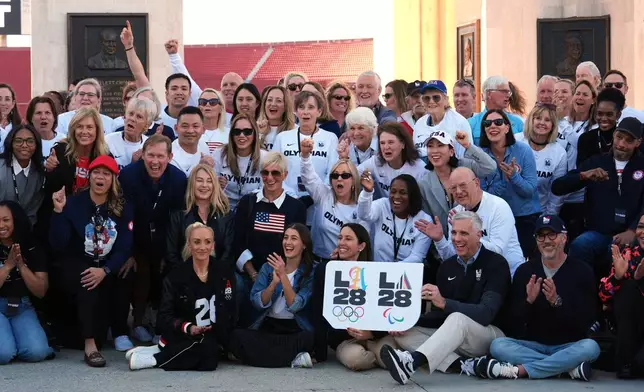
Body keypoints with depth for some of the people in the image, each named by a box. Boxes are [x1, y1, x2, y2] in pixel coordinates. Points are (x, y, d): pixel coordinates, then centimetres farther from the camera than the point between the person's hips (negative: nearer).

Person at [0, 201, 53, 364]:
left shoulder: (32, 249, 2)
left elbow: (41, 292, -3)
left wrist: (21, 265, -16)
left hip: (22, 307, 2)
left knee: (36, 352, -23)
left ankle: (14, 336, 8)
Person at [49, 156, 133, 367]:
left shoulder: (122, 208, -2)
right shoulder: (74, 203, -9)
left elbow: (124, 247, -11)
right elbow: (58, 245, -19)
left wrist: (104, 271, -27)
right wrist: (58, 211, -31)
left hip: (108, 270, 3)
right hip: (75, 269, -3)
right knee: (87, 281, -33)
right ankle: (90, 345, -34)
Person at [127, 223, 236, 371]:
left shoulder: (224, 273, 3)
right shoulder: (176, 276, -3)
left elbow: (229, 311, 4)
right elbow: (165, 316, -7)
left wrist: (221, 339, -11)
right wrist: (188, 328, -25)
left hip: (214, 337, 3)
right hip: (181, 337, -3)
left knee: (209, 361, -31)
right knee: (206, 346, -35)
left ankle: (155, 356, -17)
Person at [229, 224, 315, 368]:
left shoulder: (311, 272, -1)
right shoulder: (268, 267, 7)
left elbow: (295, 306, -14)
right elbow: (257, 303, -5)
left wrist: (283, 276, -23)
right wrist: (274, 282, -21)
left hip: (296, 328, -3)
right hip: (267, 326, 3)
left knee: (312, 337, -37)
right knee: (236, 336, -28)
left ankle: (261, 353, -23)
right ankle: (294, 358, -25)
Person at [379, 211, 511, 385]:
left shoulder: (496, 264, -10)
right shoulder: (447, 266, 8)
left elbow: (486, 313, -24)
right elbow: (439, 312, 8)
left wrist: (444, 303, -37)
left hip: (488, 334, -6)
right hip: (453, 335, 6)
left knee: (457, 319, -38)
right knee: (403, 333, -15)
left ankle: (413, 361, -59)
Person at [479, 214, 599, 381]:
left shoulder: (581, 271, -2)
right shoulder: (524, 271, 5)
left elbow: (585, 322, -10)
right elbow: (514, 321, 0)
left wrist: (556, 301, -24)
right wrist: (529, 300, -19)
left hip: (568, 347, -2)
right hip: (532, 345, 2)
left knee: (590, 347, -33)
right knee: (498, 345, -25)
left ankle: (520, 370, -31)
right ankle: (568, 367, -28)